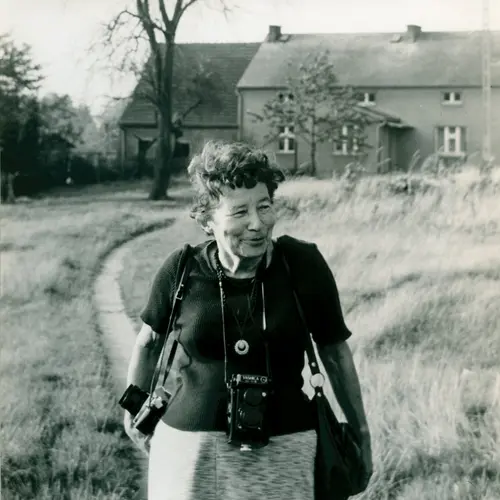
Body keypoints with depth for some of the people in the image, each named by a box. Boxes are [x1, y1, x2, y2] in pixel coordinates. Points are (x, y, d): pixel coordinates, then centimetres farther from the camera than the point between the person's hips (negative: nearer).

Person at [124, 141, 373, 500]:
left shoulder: (304, 265, -9)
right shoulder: (181, 271, -8)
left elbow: (335, 351, 4)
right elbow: (150, 340, 11)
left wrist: (360, 431, 11)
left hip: (283, 455, 0)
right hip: (189, 451, 1)